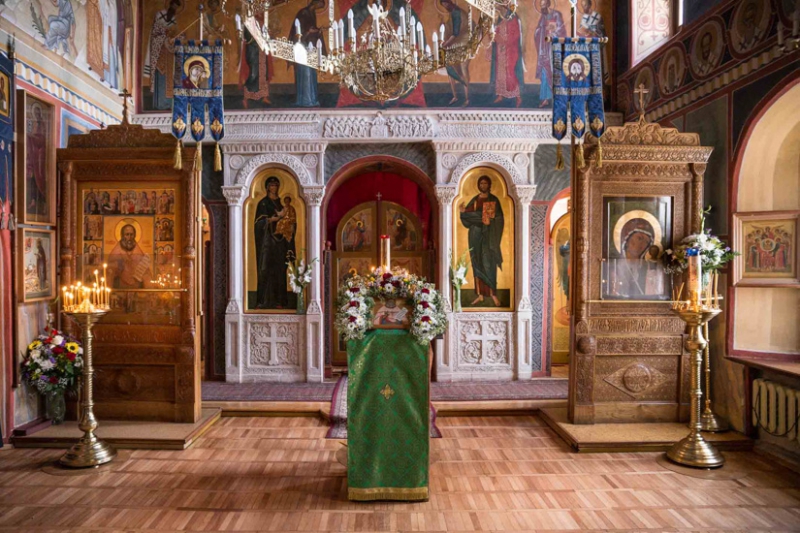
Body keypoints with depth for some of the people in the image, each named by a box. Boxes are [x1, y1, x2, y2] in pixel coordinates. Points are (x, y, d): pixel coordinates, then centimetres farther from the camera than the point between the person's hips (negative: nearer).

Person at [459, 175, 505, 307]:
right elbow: (468, 217, 8)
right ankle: (480, 294, 7)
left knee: (489, 263, -8)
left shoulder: (494, 200, 3)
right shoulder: (474, 200, 11)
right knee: (477, 263, 3)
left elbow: (499, 218, -3)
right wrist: (463, 212, -14)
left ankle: (493, 294, -3)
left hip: (488, 235, -3)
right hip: (475, 234, 3)